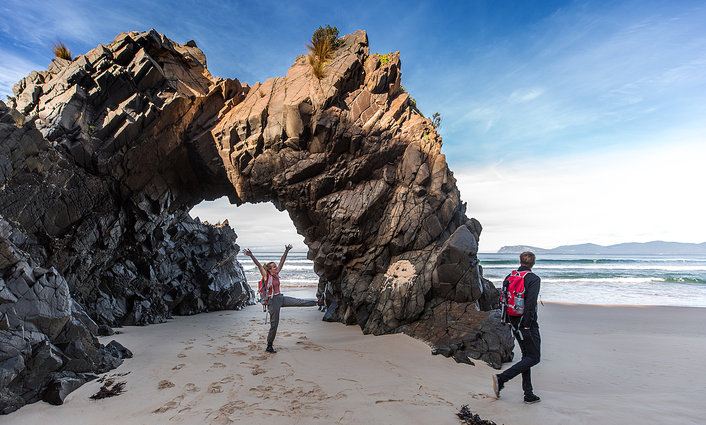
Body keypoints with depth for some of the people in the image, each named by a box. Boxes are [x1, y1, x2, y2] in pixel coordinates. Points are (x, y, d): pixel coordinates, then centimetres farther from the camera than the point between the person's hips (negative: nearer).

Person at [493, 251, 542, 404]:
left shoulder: (509, 277, 6)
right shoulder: (533, 279, -13)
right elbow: (530, 303, -21)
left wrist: (508, 320, 12)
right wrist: (527, 325, -16)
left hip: (514, 322, 7)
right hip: (527, 323, -7)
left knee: (527, 356, 16)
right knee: (533, 358, 3)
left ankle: (529, 394, 18)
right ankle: (501, 378, -8)